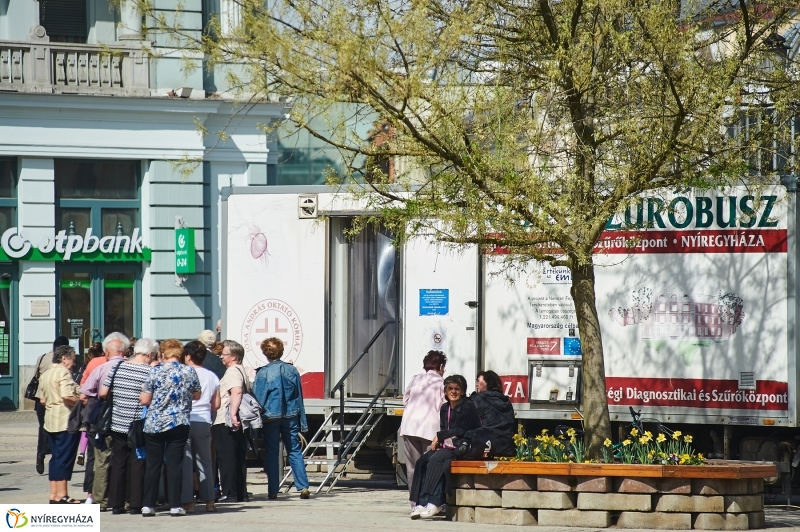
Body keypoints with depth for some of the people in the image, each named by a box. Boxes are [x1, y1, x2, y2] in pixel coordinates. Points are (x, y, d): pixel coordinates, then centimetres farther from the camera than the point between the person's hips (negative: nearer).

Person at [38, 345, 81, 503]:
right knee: (64, 458, -5)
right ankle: (62, 496, -4)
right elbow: (67, 396, -24)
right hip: (66, 420, -9)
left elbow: (42, 400, 17)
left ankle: (54, 494, 13)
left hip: (50, 420, 9)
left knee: (56, 457, 12)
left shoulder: (46, 374, 15)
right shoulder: (63, 372, -12)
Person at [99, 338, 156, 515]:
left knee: (118, 463, 9)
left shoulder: (118, 368, 0)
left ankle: (116, 504, 11)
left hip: (118, 423, 4)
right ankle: (136, 504, 3)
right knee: (137, 464, 4)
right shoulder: (149, 372, -11)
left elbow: (103, 393, 1)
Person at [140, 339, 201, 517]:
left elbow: (144, 400, -6)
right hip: (179, 424, 1)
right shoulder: (190, 372, -1)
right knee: (174, 464, 5)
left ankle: (148, 505, 5)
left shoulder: (155, 372, -8)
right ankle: (175, 506, 2)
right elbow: (196, 396, 13)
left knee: (153, 464, 6)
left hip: (154, 424, -1)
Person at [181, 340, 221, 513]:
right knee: (205, 462, 13)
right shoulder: (212, 376, 6)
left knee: (185, 463, 0)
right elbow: (216, 405, 8)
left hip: (185, 421, -4)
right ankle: (209, 500, 12)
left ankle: (188, 502, -3)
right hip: (204, 423, 4)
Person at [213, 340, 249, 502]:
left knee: (226, 458, -7)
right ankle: (241, 492, 12)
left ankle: (229, 493, -8)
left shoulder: (232, 371, -12)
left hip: (226, 422, -10)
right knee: (238, 458, 10)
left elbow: (236, 391, -28)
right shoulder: (241, 371, 20)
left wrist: (233, 414, -37)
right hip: (237, 422, 10)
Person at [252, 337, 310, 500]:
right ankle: (303, 487, -4)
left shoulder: (263, 373, -7)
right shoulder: (292, 370, 3)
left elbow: (257, 399, -4)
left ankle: (273, 491, 3)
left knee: (271, 454, 4)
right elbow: (299, 398, 8)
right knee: (294, 451, 6)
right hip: (290, 417, 3)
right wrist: (303, 423, 12)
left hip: (270, 417, -3)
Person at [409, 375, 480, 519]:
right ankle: (421, 503, -21)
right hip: (446, 446, 8)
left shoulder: (468, 406, -7)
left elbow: (462, 431, -13)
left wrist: (440, 436, -10)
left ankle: (435, 504, -32)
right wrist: (439, 441, -4)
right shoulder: (445, 408, 15)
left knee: (436, 459, -30)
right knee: (422, 461, -14)